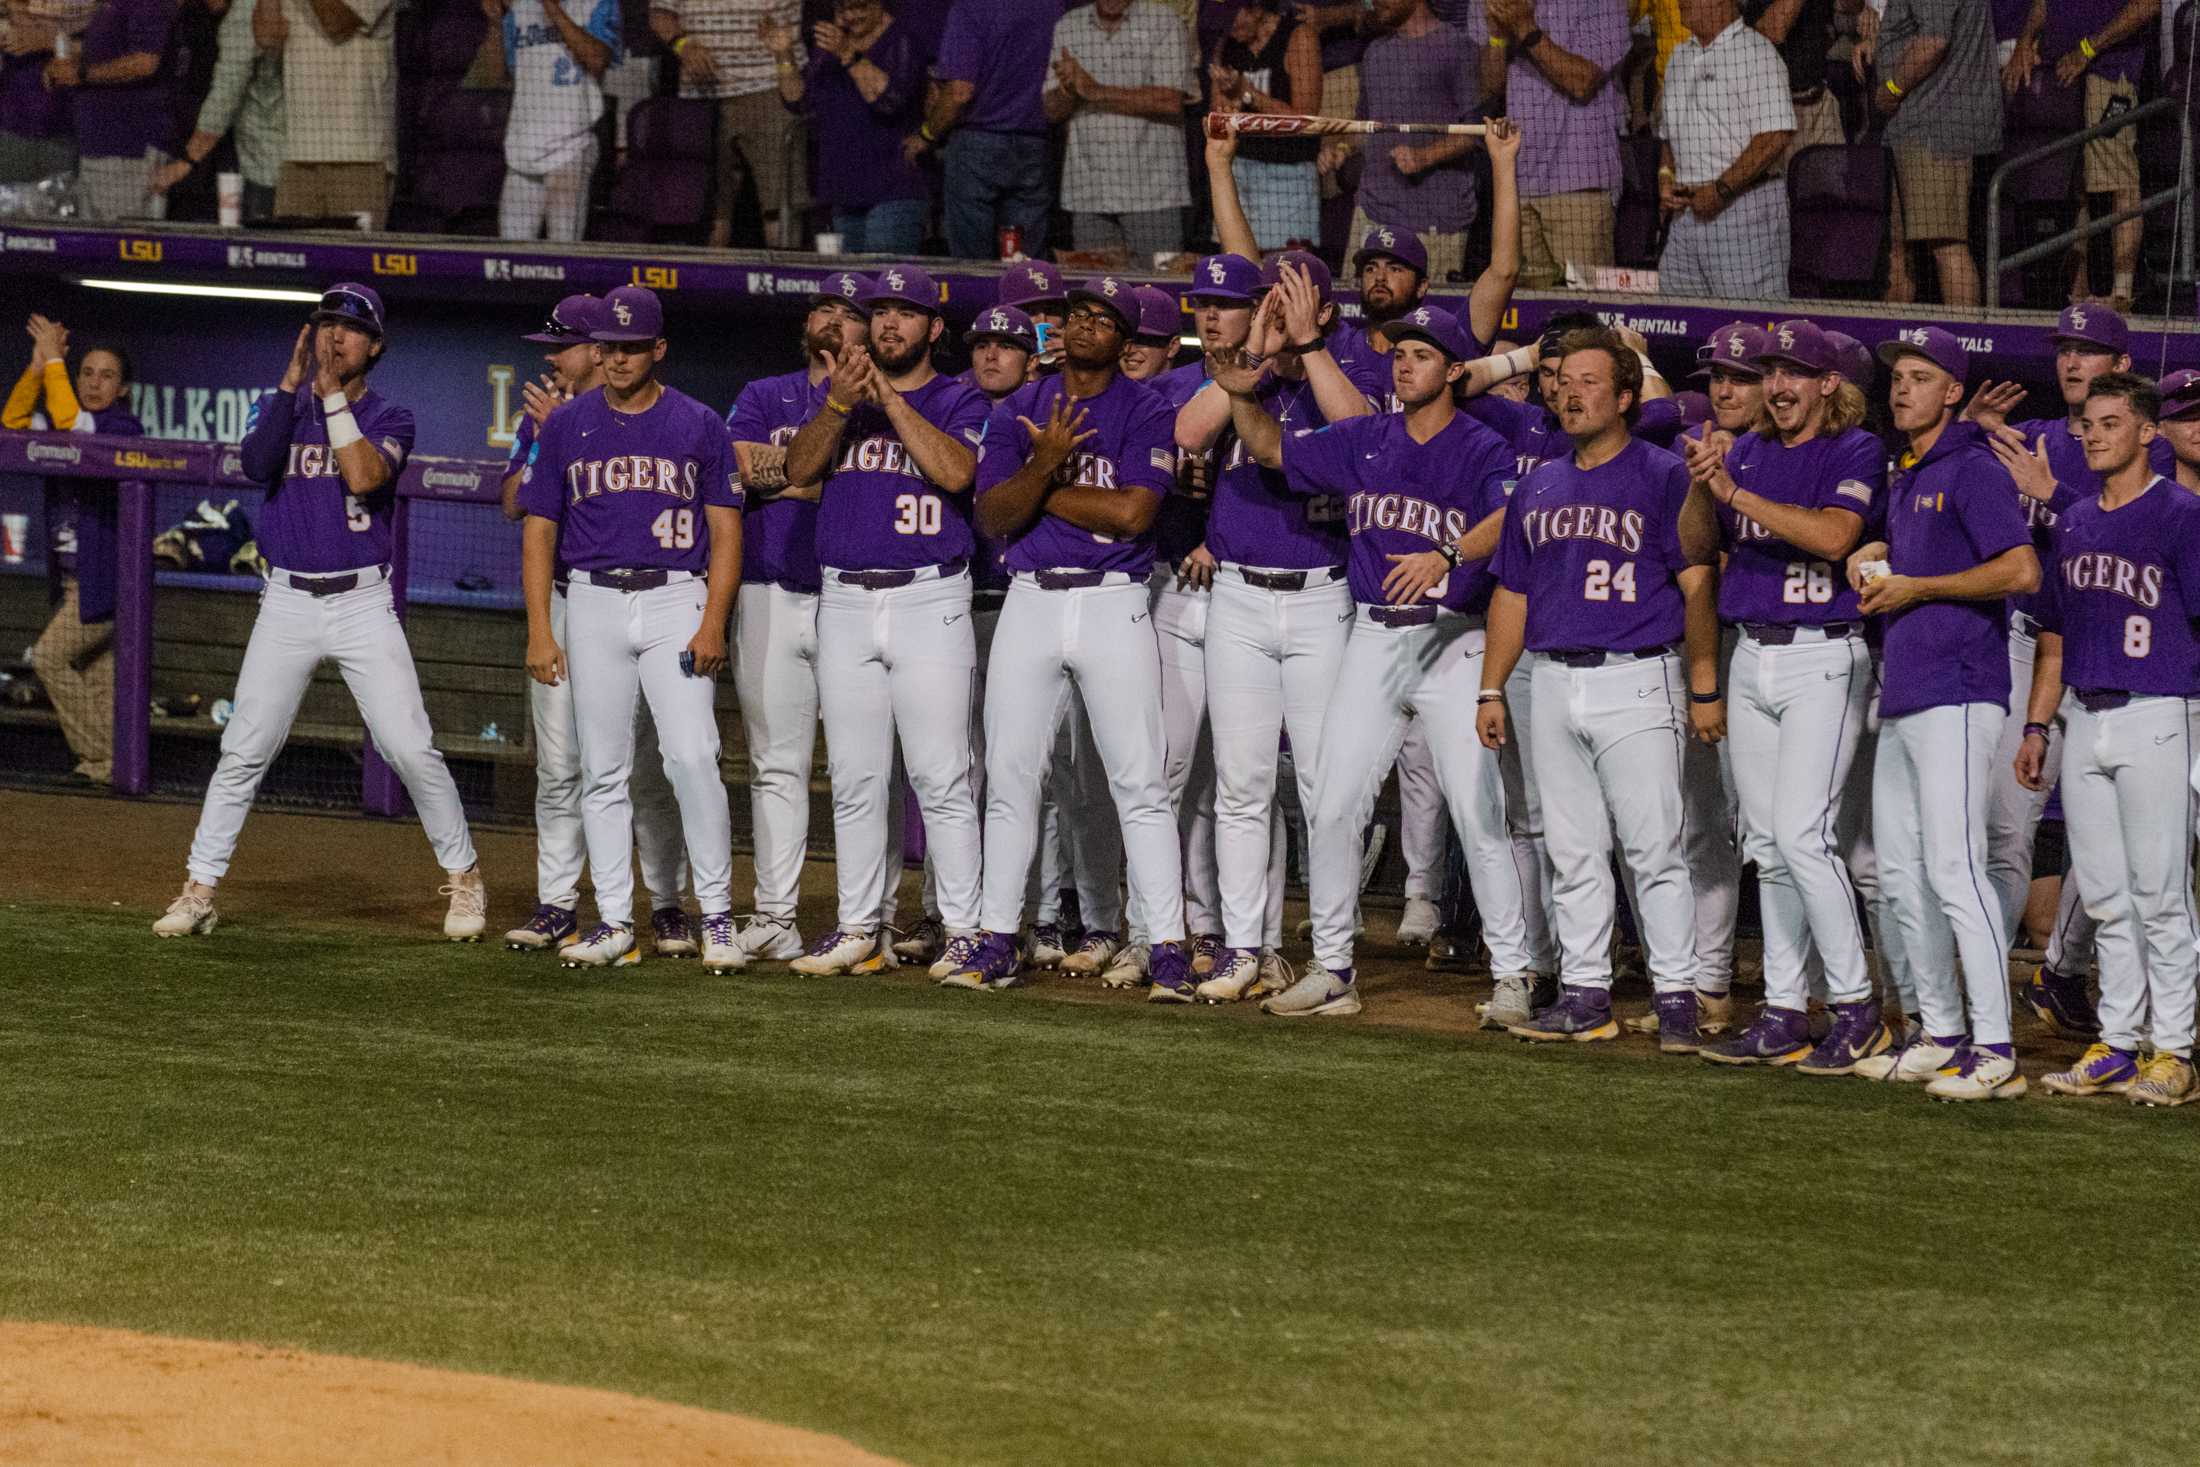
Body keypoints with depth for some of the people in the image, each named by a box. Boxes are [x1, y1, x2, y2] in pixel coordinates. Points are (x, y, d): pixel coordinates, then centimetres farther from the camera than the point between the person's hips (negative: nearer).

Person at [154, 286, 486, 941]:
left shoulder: (390, 418, 4)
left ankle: (463, 876, 6)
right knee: (244, 750, -2)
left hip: (364, 604, -2)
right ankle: (199, 890, 3)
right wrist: (293, 381, -14)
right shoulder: (279, 406, 10)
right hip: (287, 604, 2)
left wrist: (333, 394, -12)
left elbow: (365, 476, -16)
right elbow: (257, 463, -11)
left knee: (410, 747, -7)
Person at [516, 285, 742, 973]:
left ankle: (716, 917, -6)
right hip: (594, 604, 2)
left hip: (677, 604, -2)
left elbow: (725, 531, 3)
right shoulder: (567, 426, 9)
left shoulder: (699, 426, 4)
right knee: (602, 769, 3)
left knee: (692, 757, -13)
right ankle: (613, 921, 9)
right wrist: (539, 630, 0)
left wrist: (713, 625, -9)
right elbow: (539, 529, 10)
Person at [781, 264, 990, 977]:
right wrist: (840, 403, -15)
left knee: (940, 776, -8)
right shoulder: (837, 394, 15)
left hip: (929, 599, -4)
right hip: (844, 600, 4)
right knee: (855, 778, 7)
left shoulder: (958, 401, 4)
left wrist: (888, 397, -15)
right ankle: (859, 928, 13)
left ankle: (964, 931, -6)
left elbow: (956, 470, -15)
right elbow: (799, 468, 1)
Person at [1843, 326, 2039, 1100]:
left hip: (1956, 693, -10)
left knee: (1952, 868, -15)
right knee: (1902, 873, 11)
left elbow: (2022, 570, -19)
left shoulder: (1971, 470, -9)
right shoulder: (1903, 478, 19)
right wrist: (1875, 560, 12)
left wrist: (1915, 587, -13)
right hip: (1902, 694, 10)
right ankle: (1939, 1033, 19)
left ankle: (1995, 1051, -16)